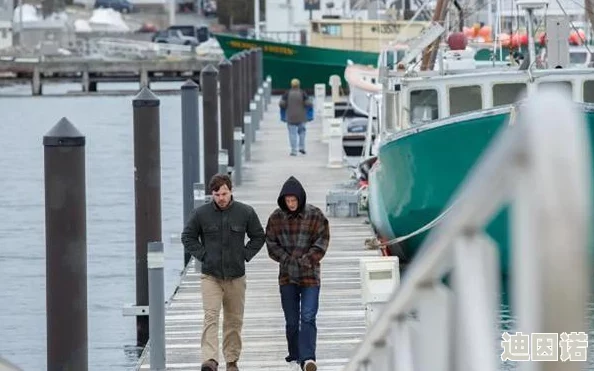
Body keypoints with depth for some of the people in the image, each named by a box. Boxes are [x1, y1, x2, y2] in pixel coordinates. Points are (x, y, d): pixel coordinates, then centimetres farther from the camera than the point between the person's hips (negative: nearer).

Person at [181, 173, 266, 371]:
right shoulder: (201, 213, -2)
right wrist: (202, 255, -1)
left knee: (234, 320, 9)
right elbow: (188, 237, 10)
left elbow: (259, 237, 13)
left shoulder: (245, 212, 0)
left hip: (236, 276, 2)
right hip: (210, 276, -2)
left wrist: (245, 255, 1)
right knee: (211, 317, -16)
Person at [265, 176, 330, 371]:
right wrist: (287, 259, -9)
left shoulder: (315, 216, -5)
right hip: (287, 276, 3)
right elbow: (271, 244, 5)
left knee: (308, 318, -12)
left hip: (310, 275, -3)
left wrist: (306, 260, -15)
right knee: (291, 320, 8)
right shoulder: (276, 217, 1)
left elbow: (321, 243, -5)